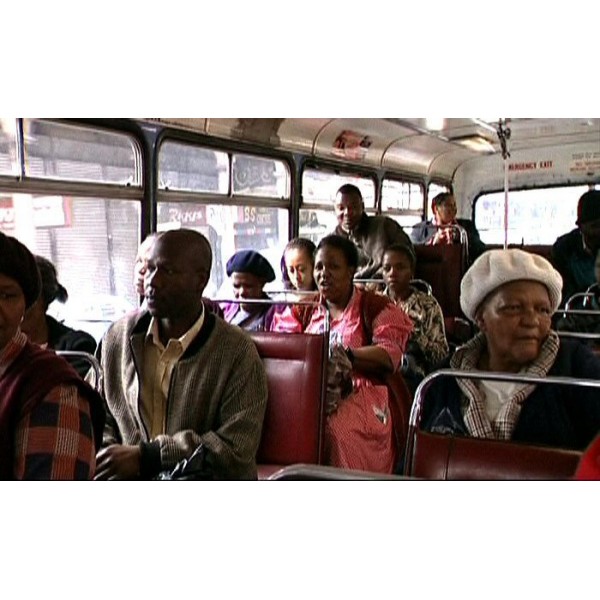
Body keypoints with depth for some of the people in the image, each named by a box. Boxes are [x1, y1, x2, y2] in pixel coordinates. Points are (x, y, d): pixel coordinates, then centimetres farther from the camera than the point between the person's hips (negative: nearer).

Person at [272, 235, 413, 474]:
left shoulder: (376, 308, 9)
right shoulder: (303, 309, 21)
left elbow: (390, 357, -7)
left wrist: (346, 355, -22)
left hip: (356, 403, -3)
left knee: (337, 429, -34)